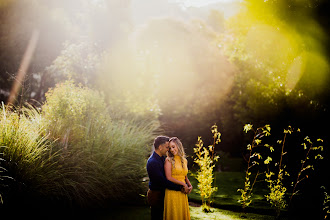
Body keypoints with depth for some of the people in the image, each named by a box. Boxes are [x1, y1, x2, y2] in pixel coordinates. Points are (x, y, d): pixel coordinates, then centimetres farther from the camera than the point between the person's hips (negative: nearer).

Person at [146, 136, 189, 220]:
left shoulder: (162, 158, 5)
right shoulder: (152, 162, -24)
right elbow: (163, 181, -25)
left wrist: (183, 185, -7)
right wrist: (180, 188, -21)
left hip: (162, 193, 9)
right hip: (156, 195, -9)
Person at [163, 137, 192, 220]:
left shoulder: (184, 160, 12)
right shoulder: (169, 160, -5)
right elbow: (169, 178, -12)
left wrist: (190, 185, 4)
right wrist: (183, 184, -9)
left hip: (182, 193, 5)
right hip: (172, 192, -5)